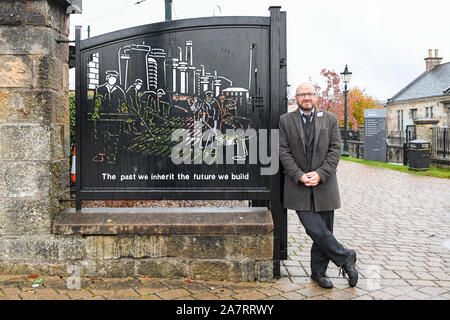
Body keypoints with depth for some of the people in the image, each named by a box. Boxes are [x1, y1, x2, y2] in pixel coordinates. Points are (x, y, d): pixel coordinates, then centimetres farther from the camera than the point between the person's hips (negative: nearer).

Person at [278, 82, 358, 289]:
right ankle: (345, 258, 10)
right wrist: (299, 176, -12)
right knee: (315, 230, -11)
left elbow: (335, 150, 2)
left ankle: (318, 272, 22)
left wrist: (320, 174, -11)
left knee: (323, 231, 6)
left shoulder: (330, 119, 8)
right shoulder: (286, 120, 5)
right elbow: (284, 152, 0)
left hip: (324, 184, 2)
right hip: (298, 186, -1)